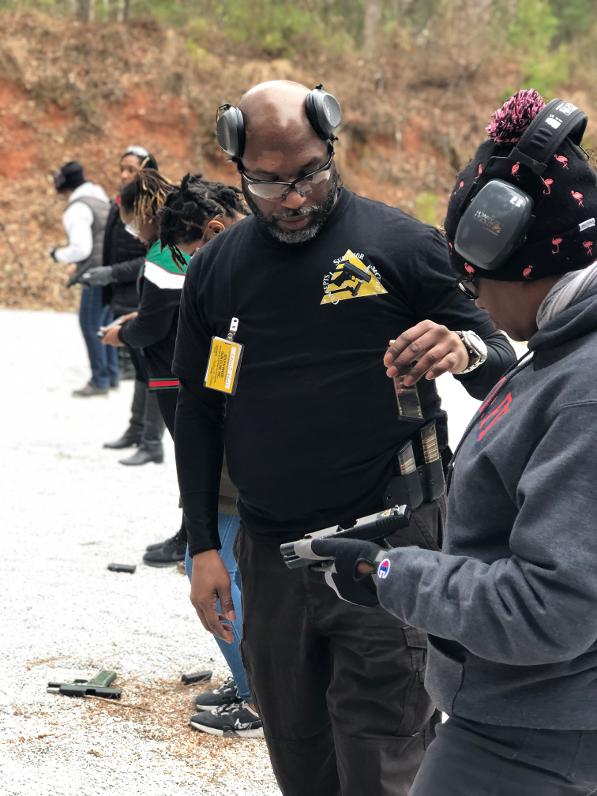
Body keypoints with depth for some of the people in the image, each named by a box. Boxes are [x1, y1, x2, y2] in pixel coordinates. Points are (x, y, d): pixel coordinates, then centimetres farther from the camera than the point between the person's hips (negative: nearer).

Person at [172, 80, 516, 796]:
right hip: (269, 556, 4)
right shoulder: (215, 269, 7)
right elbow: (197, 415, 15)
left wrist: (467, 353, -25)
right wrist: (202, 546, 9)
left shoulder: (401, 245, -4)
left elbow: (500, 372, -1)